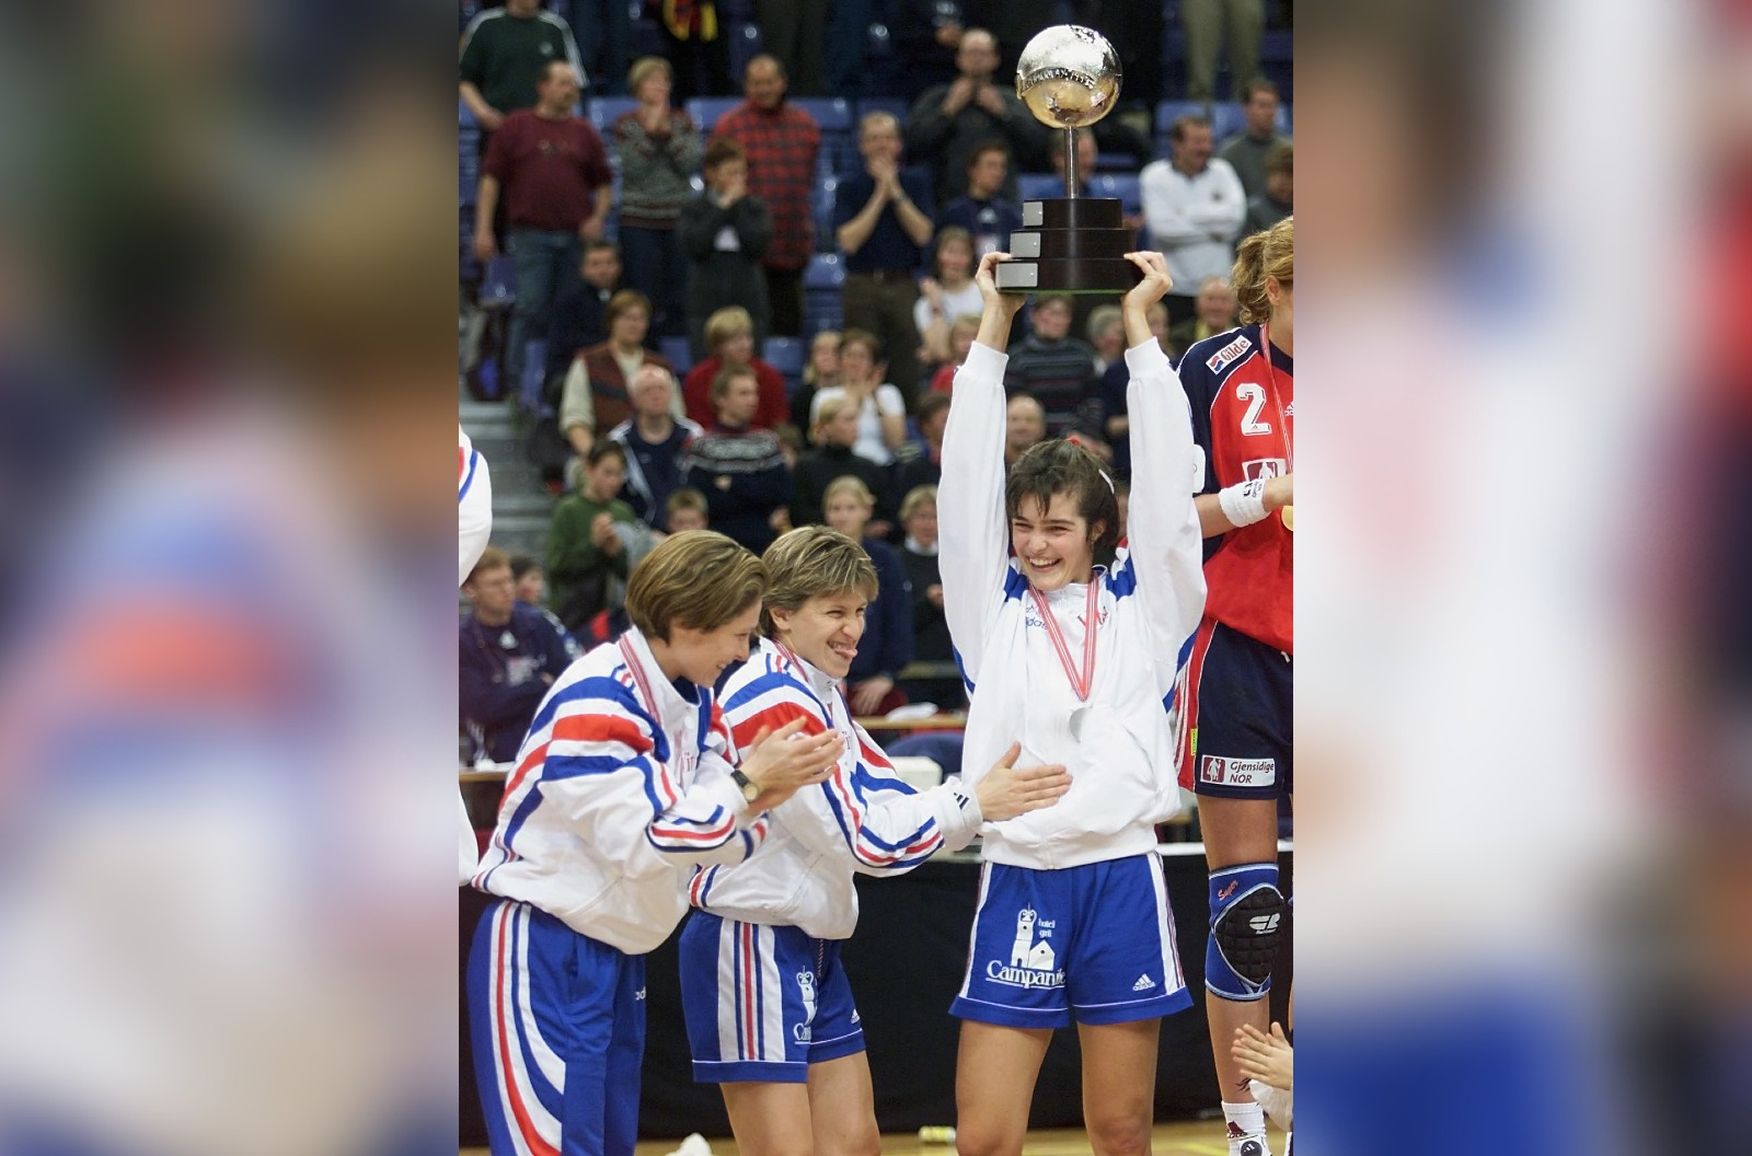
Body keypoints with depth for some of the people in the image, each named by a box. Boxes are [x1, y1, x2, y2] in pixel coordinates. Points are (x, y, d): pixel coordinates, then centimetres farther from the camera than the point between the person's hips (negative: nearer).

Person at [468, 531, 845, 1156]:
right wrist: (749, 780, -16)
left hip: (618, 956, 9)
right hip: (543, 956, -9)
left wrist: (777, 786, -10)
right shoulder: (595, 701, -21)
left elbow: (725, 832, 8)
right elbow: (643, 839, -24)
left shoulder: (693, 701, 5)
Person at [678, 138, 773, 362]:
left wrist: (736, 206, -5)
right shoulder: (693, 210, 5)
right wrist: (722, 208, -7)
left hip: (748, 304, 0)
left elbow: (758, 244, -9)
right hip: (707, 305, 0)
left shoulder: (756, 208, 7)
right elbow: (694, 245, -12)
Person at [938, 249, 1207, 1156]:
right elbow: (967, 488, 3)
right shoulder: (993, 609, 9)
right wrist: (993, 330, 1)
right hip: (1017, 879, 1)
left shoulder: (1142, 603, 7)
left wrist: (1138, 329, 0)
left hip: (1122, 877, -1)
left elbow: (1167, 489, 0)